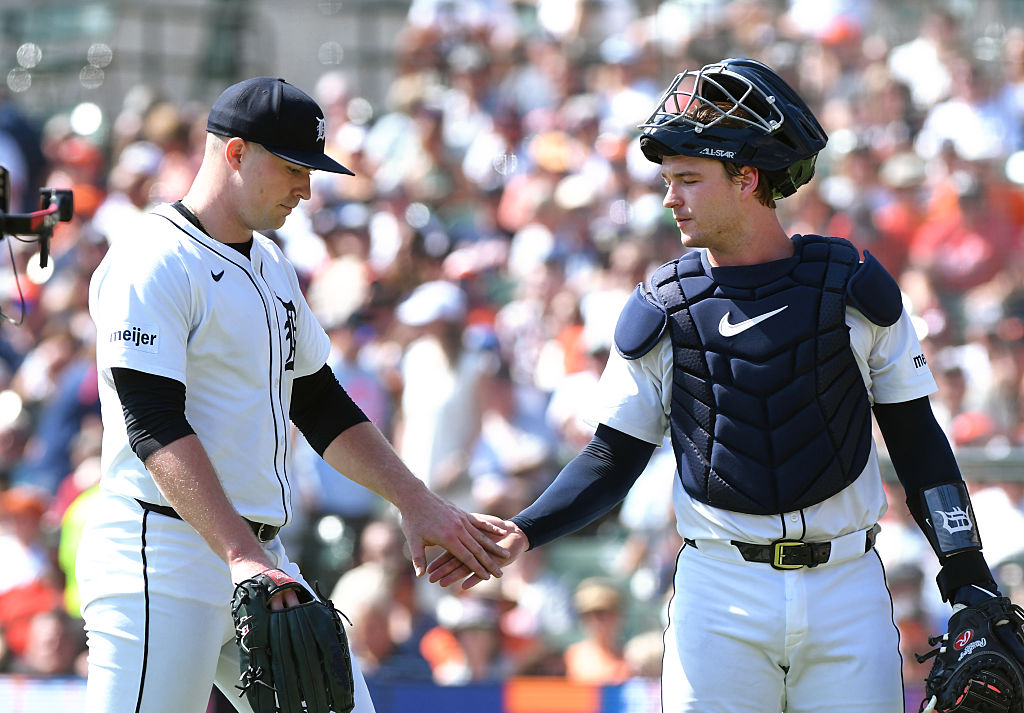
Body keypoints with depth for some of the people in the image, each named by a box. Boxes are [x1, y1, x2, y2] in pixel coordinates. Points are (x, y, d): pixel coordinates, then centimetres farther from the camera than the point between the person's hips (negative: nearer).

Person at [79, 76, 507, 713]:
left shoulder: (273, 268, 19)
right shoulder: (152, 264, -11)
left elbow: (321, 407, 26)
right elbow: (155, 428, -21)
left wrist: (415, 503, 16)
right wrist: (242, 555, -31)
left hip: (261, 559, 9)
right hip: (164, 559, -9)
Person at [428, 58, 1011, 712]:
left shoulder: (853, 287, 3)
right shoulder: (662, 311, 4)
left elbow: (916, 438, 8)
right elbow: (614, 460, 7)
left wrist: (968, 574, 3)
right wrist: (523, 533, -8)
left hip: (846, 585, 0)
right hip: (721, 592, 0)